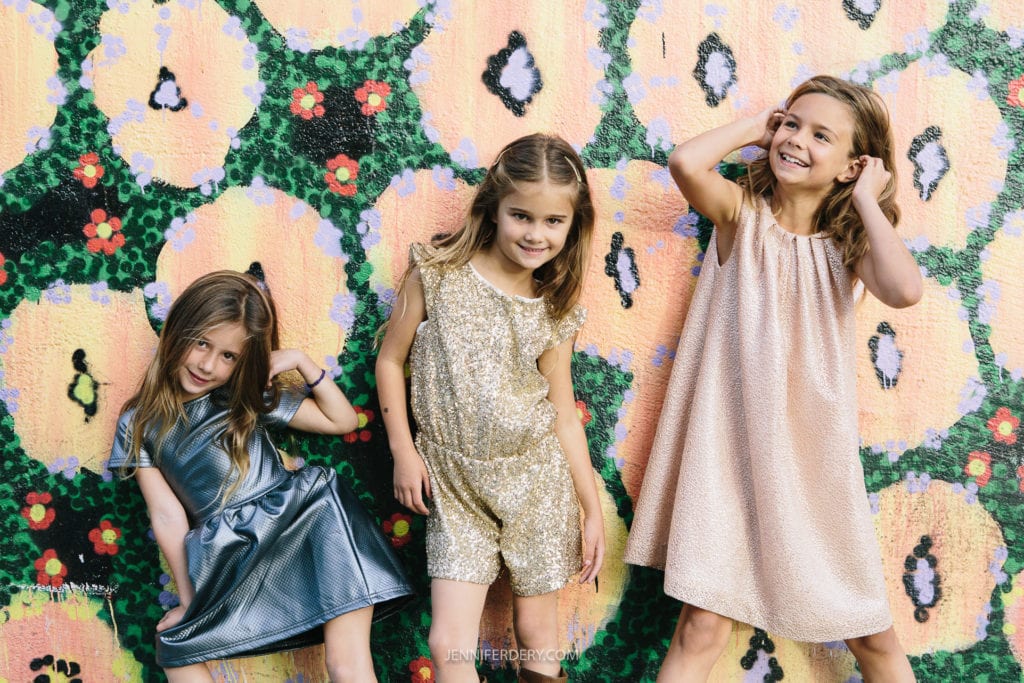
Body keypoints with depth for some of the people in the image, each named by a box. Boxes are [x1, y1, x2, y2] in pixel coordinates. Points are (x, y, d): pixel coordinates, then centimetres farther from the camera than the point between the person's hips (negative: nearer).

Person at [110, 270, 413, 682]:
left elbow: (342, 420, 14)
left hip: (304, 525, -2)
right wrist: (190, 599, 2)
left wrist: (300, 361, 4)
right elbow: (167, 517, 4)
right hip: (238, 566, 2)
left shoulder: (247, 399, 10)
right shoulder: (139, 423, 7)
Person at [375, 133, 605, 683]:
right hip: (454, 482, -1)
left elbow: (564, 415, 4)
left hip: (536, 479, 2)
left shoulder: (554, 312, 0)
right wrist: (403, 451, -4)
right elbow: (390, 359, 1)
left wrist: (592, 510, 4)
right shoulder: (436, 272, -7)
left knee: (536, 633, 11)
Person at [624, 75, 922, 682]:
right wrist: (755, 125, -4)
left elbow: (904, 290, -20)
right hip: (729, 446, -2)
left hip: (813, 454, 2)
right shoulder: (743, 212, 1)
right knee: (703, 627, -6)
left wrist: (866, 201, -8)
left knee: (873, 634, 11)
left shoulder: (849, 240, 3)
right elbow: (685, 162, -22)